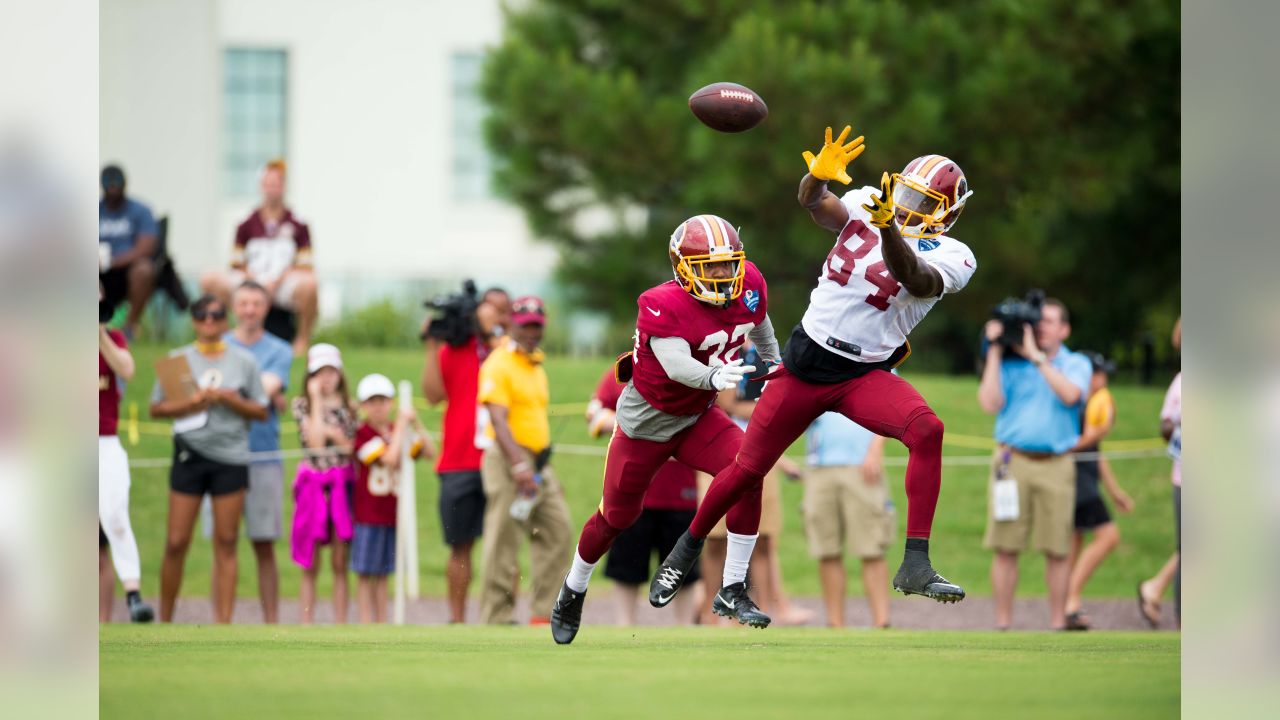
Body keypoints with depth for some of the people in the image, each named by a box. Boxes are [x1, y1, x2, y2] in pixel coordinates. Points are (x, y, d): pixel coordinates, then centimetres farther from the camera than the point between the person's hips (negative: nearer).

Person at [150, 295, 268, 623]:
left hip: (231, 457, 0)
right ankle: (164, 622, 8)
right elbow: (157, 408, 5)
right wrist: (190, 403, -12)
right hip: (189, 455, 0)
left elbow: (261, 411, 7)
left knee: (226, 544, -1)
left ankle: (223, 623, 1)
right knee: (176, 543, -3)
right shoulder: (179, 359, 7)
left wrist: (229, 399, -9)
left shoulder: (244, 362, 7)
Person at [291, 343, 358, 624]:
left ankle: (340, 624, 3)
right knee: (310, 566, 1)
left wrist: (334, 433, -9)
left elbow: (354, 448, 6)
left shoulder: (348, 406, 8)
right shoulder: (302, 405, 2)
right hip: (313, 482, -1)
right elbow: (316, 442, -12)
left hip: (342, 483, 1)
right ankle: (307, 624, 5)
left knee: (340, 563, 1)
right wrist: (316, 399, -8)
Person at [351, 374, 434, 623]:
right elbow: (390, 458, -21)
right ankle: (366, 623, -2)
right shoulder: (363, 434, -10)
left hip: (392, 512, 6)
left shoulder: (398, 431, 10)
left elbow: (429, 451, 4)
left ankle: (382, 623, 12)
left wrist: (416, 424, -5)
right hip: (368, 515, -6)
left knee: (382, 573, 10)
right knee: (366, 574, -3)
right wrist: (401, 425, -16)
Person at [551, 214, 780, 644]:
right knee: (617, 516, 9)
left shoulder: (748, 286, -11)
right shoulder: (663, 306, -31)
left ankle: (732, 591, -12)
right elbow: (676, 365, -43)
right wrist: (714, 377, -63)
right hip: (647, 420, -5)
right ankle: (572, 594, 36)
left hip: (697, 416, 5)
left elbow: (759, 322, 13)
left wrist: (776, 366, 27)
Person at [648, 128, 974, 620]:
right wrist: (819, 175, -38)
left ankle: (915, 566, -33)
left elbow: (914, 280, -29)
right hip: (805, 360, 2)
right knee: (748, 470, 8)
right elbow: (813, 203, -15)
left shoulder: (949, 256, -8)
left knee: (926, 430, -31)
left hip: (863, 375, -2)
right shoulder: (869, 203, 2)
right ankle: (688, 547, 36)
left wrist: (887, 227, -45)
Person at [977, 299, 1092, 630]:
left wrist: (1036, 355, -10)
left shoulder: (1076, 364, 10)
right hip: (1012, 462, 0)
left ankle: (1058, 622, 7)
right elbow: (990, 404, -2)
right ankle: (1002, 624, 3)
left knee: (1058, 550, -2)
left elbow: (1070, 394, -12)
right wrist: (995, 352, -2)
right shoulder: (1011, 361, 11)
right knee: (1006, 548, -2)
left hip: (1056, 465, 0)